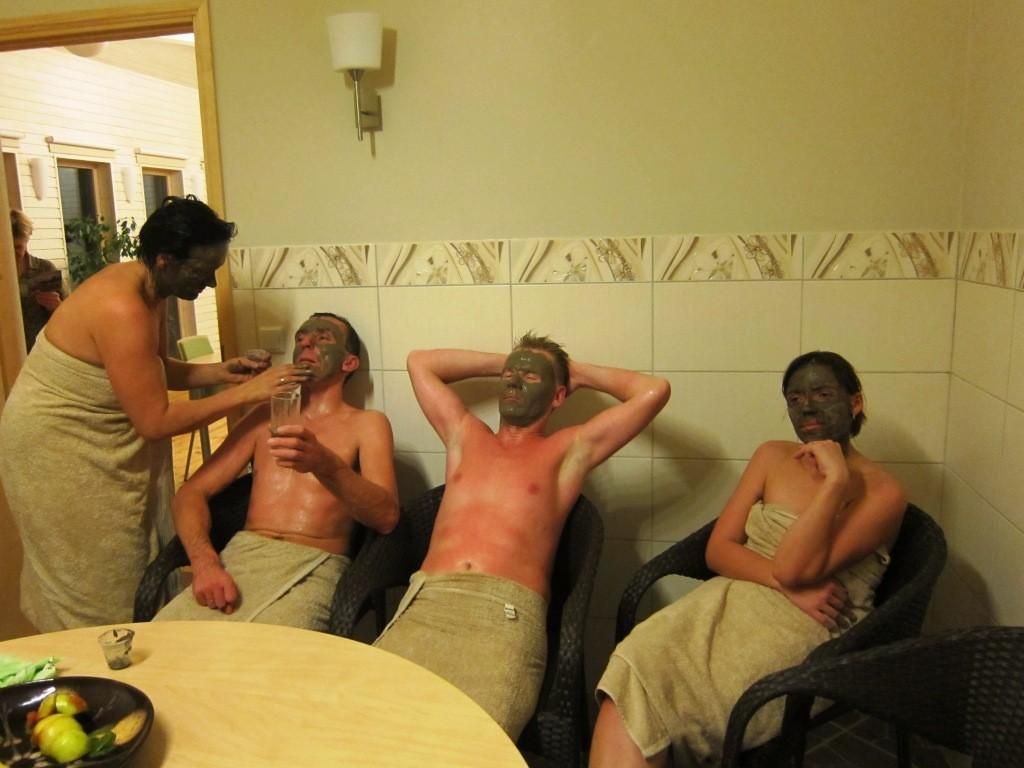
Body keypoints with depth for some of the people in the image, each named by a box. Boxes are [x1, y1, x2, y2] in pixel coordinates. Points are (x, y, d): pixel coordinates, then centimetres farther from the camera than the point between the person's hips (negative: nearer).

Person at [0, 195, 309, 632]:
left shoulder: (147, 289, -2)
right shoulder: (123, 308, -30)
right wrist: (245, 393, -27)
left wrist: (218, 372, -6)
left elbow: (156, 371, 10)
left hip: (87, 440, 9)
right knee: (97, 585, 2)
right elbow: (155, 421, -29)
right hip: (57, 445, -9)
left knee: (119, 569, 16)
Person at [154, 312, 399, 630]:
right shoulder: (267, 416, 21)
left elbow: (386, 516, -7)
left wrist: (325, 464, -25)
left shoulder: (366, 423, 9)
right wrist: (205, 562, -8)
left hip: (311, 567, -3)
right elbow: (191, 493, 13)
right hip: (240, 556, 4)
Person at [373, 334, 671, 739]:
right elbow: (419, 362, 38)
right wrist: (500, 362, 37)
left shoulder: (568, 449, 16)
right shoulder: (465, 435, 28)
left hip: (506, 613, -3)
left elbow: (654, 391, 11)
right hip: (425, 604, 4)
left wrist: (580, 373, 25)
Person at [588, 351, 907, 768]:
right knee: (633, 674, -26)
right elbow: (718, 549, 5)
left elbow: (795, 569, -15)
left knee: (675, 701, -27)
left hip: (811, 627, -4)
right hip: (734, 598, 4)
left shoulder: (882, 492, -2)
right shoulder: (772, 456, 12)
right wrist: (789, 585, -11)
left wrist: (835, 479, -17)